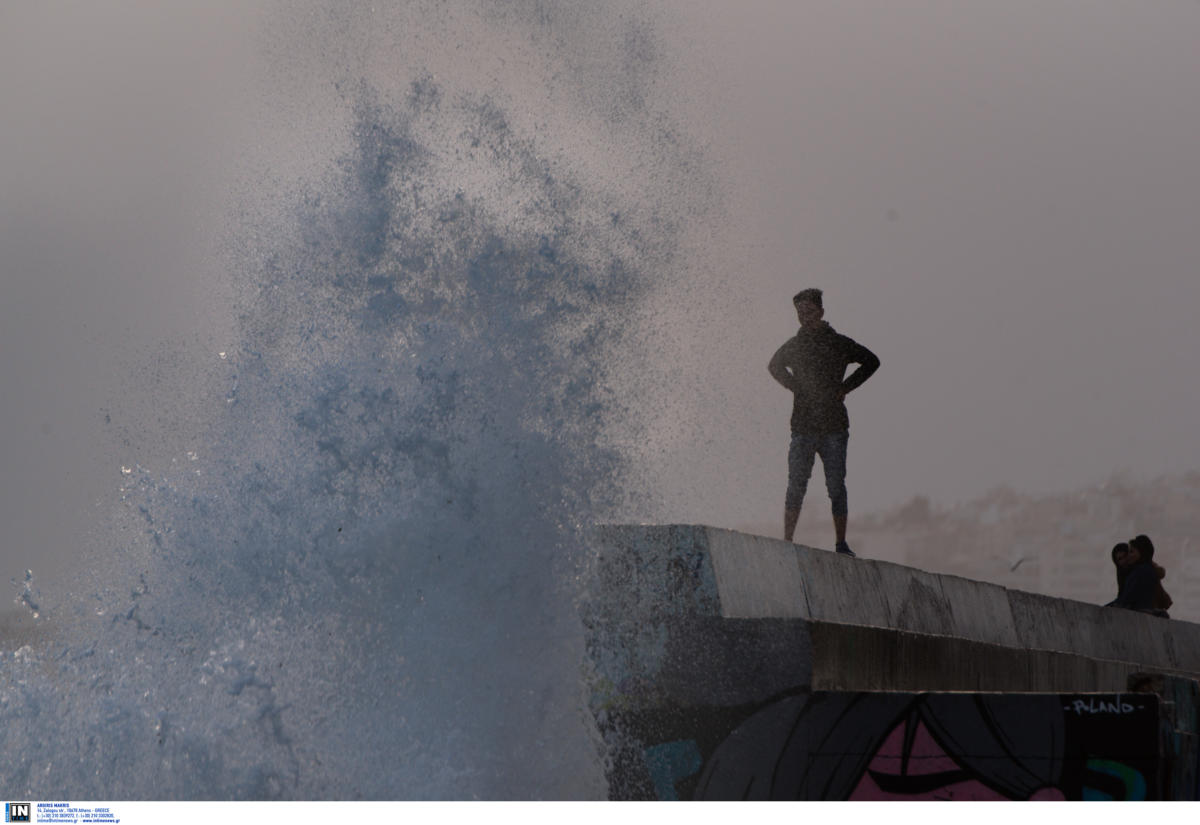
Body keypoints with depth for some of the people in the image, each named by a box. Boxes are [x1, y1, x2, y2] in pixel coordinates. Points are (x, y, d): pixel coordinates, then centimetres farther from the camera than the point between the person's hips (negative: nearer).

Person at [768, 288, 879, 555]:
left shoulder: (840, 344, 5)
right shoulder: (793, 346, 9)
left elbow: (872, 361, 18)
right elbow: (775, 367, 29)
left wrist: (845, 387, 7)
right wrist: (795, 387, 11)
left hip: (835, 424, 0)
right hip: (803, 425, 1)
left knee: (836, 486, -1)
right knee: (796, 484, -5)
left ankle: (841, 543, 3)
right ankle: (787, 541, -5)